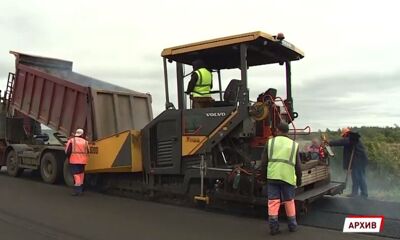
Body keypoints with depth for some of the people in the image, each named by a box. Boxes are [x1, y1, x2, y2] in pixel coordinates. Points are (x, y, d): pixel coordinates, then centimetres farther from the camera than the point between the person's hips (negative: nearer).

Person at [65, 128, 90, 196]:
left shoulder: (71, 140, -2)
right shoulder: (85, 141, 10)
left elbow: (67, 151, -6)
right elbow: (87, 152, 10)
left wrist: (68, 157, 8)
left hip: (74, 160, -4)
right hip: (82, 161, 4)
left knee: (76, 175, -6)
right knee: (81, 174, 17)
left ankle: (77, 190, -16)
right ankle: (80, 189, 27)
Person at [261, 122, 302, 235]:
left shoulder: (270, 142, 7)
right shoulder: (294, 144, 9)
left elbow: (263, 162, 5)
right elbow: (298, 165, 10)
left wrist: (263, 175, 17)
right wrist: (299, 179, 20)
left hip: (272, 176, -1)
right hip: (288, 177, 1)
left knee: (273, 201, 3)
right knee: (289, 202, 15)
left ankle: (273, 227, 5)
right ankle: (292, 225, 25)